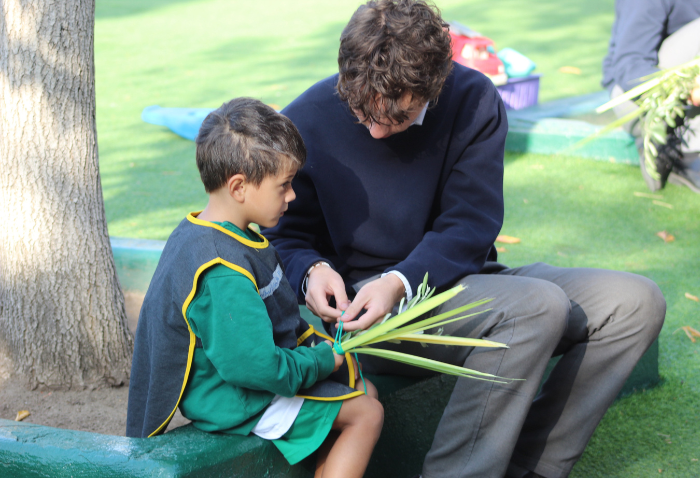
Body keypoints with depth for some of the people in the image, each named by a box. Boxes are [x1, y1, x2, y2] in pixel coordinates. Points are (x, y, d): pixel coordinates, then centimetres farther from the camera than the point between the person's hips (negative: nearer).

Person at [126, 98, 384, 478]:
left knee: (363, 391, 16)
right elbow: (258, 366, -32)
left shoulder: (198, 234, 4)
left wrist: (311, 342, 6)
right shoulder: (223, 274, -31)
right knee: (365, 414, -9)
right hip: (236, 401, -10)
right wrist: (322, 360, -17)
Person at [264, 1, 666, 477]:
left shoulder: (475, 101, -6)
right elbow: (286, 233, 2)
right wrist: (313, 270, -22)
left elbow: (469, 227, -7)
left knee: (637, 300, -10)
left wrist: (399, 281, -25)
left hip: (457, 278, 5)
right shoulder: (304, 123, -10)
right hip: (367, 304, -5)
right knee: (540, 304, -30)